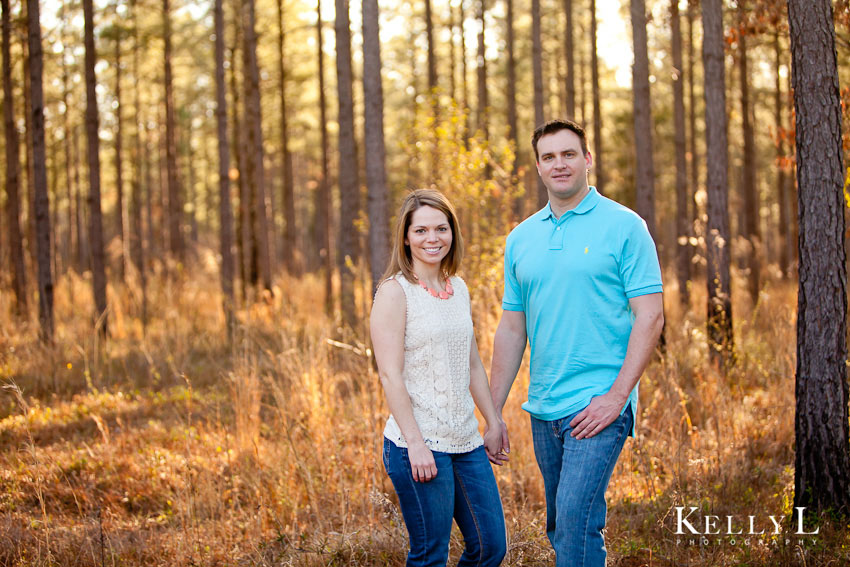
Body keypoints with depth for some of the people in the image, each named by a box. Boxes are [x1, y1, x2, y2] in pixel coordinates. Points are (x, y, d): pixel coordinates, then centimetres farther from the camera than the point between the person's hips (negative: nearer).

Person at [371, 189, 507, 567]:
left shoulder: (458, 288, 13)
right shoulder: (395, 292, -9)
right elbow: (390, 375, -13)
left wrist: (493, 422, 17)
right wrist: (415, 443, -18)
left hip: (466, 442, 7)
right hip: (419, 446, -7)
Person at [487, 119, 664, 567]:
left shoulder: (624, 227, -4)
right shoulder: (521, 238, 11)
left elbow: (650, 317, -8)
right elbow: (511, 331, 15)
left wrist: (616, 396, -16)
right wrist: (493, 413, 11)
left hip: (599, 404, -6)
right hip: (543, 409, 6)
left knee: (576, 521, -15)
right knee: (559, 528, 13)